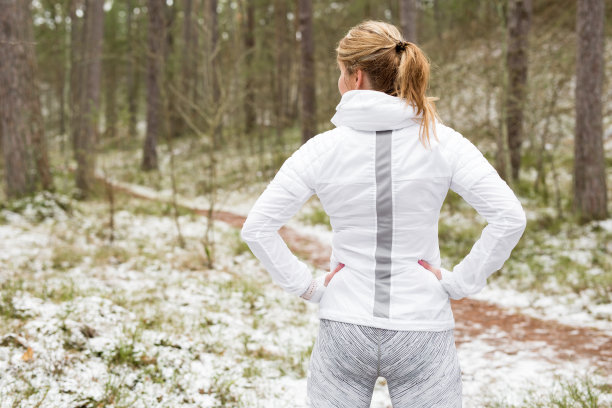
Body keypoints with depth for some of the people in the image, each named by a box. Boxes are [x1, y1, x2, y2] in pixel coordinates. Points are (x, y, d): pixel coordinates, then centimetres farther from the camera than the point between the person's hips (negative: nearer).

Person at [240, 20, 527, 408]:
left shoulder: (323, 149, -6)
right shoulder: (442, 142, -7)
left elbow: (257, 228, -7)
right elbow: (509, 218, -13)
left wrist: (308, 286, 0)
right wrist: (458, 282, -5)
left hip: (343, 331, 1)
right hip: (422, 332, 0)